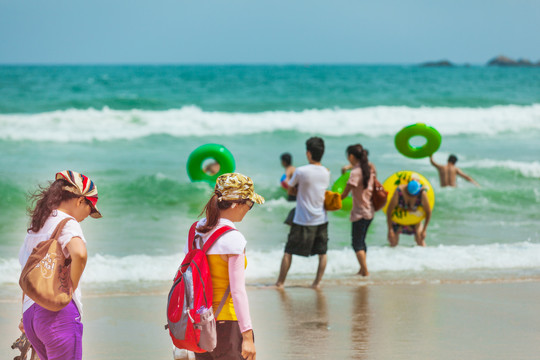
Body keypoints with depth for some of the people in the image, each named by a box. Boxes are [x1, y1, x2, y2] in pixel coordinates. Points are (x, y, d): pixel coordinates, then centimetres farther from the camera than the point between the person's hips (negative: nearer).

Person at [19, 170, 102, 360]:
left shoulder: (36, 226, 19)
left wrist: (25, 317, 27)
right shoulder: (67, 223, -7)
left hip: (30, 314, 8)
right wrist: (71, 287, -14)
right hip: (59, 311, -8)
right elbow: (79, 254, -29)